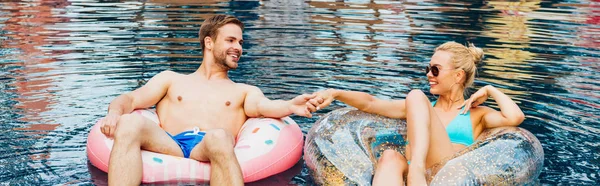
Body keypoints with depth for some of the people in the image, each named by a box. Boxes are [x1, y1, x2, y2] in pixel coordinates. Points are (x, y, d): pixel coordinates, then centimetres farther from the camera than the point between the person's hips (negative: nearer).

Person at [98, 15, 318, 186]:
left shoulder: (245, 91, 27)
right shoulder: (171, 78, 30)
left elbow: (263, 106, 5)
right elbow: (131, 99, 18)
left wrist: (290, 106, -19)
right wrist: (115, 111, -7)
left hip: (213, 149, -1)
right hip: (169, 145, 1)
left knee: (219, 137, -37)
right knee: (130, 122, -29)